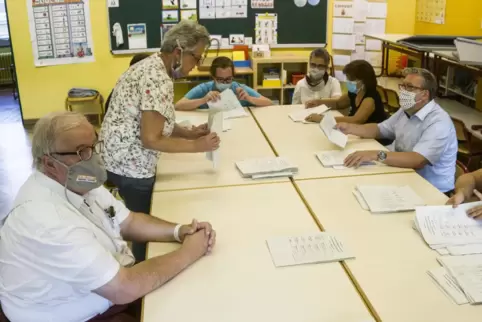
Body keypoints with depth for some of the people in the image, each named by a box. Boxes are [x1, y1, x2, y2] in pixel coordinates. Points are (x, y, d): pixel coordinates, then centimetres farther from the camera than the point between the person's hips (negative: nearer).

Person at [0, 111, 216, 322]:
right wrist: (188, 252, -21)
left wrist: (179, 231, -11)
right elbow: (124, 288, -32)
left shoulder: (79, 183, -5)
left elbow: (128, 223, 6)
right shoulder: (47, 219, -33)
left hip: (109, 286, 8)